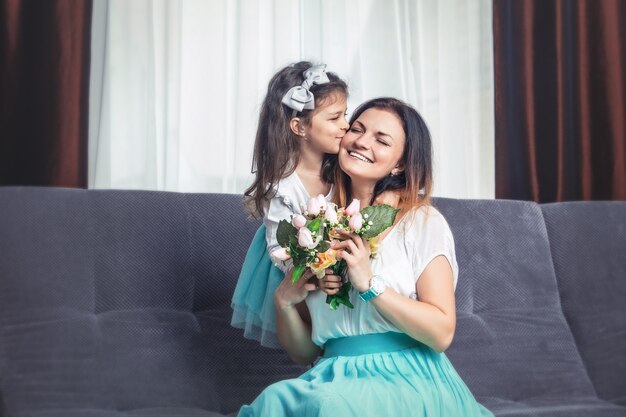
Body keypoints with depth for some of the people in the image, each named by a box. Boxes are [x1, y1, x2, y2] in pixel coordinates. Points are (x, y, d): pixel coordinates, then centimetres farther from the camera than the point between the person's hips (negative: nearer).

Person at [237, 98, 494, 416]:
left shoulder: (423, 222, 0)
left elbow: (441, 333, -9)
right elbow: (304, 353, 13)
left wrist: (370, 284, -17)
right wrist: (284, 301, -6)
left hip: (407, 380, -3)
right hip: (333, 378, 3)